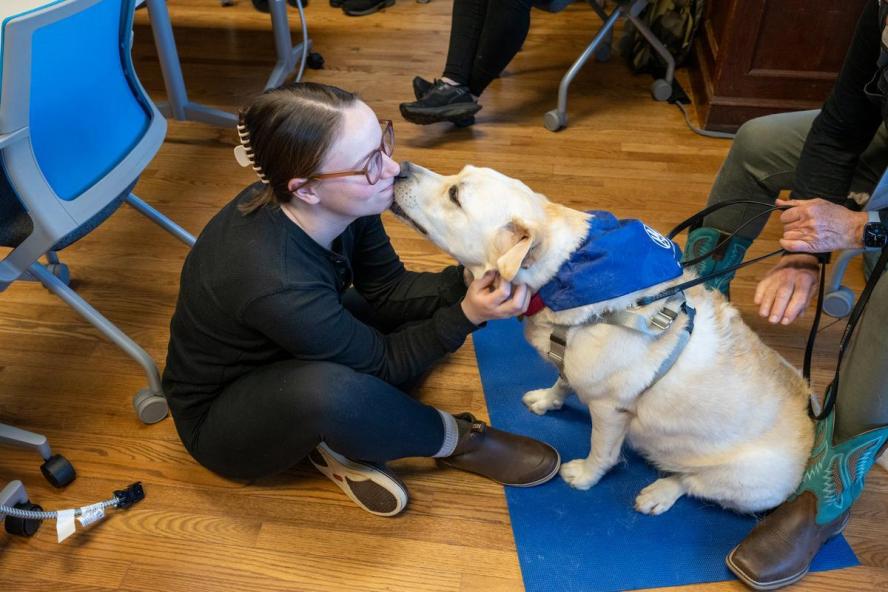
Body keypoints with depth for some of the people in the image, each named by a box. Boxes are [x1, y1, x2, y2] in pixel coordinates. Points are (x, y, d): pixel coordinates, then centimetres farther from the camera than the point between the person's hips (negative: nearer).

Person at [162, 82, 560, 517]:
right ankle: (456, 440, -8)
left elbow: (388, 290, -6)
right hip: (219, 422, -7)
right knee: (333, 392, -40)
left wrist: (465, 283, -21)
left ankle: (340, 441, -4)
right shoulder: (276, 284, -39)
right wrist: (465, 316, -29)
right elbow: (381, 363, -23)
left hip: (286, 361, 8)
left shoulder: (341, 204, -20)